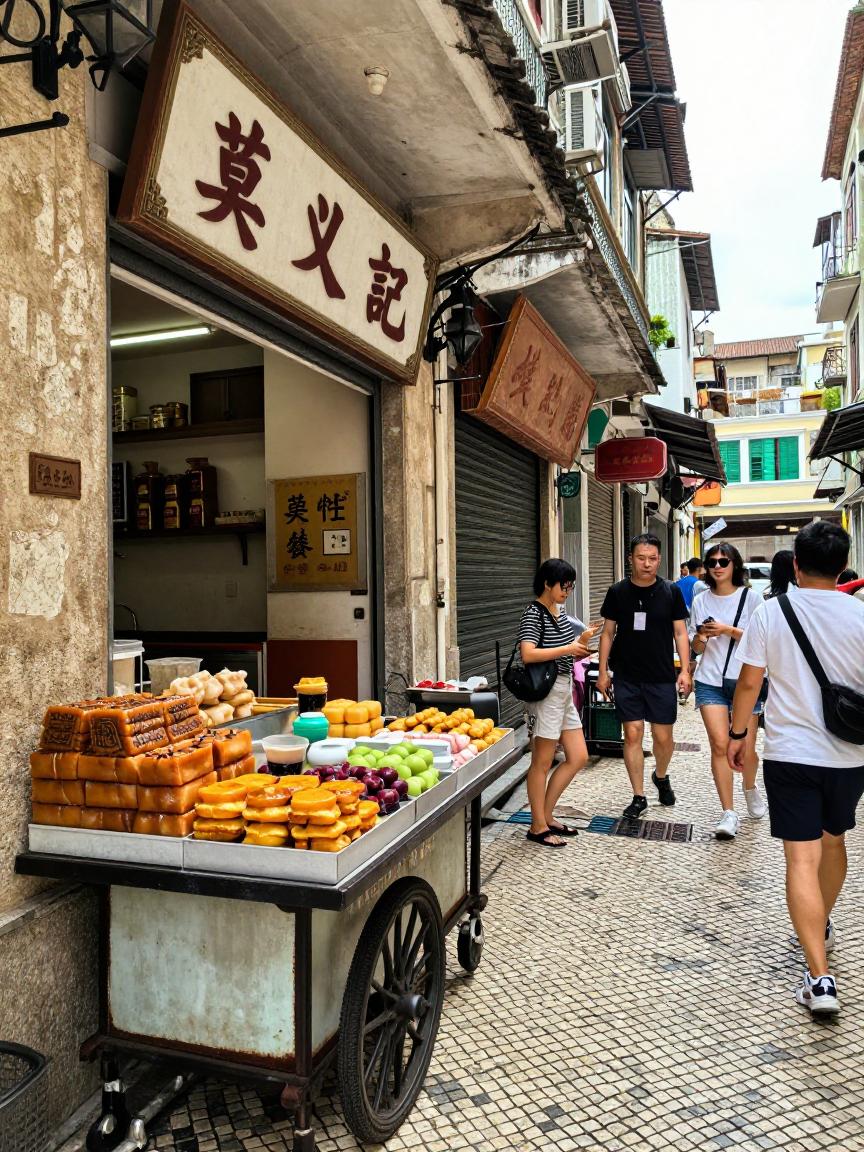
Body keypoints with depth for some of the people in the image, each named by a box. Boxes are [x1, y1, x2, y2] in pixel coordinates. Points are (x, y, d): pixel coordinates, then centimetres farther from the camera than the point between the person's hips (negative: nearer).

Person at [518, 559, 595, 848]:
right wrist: (568, 649, -22)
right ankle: (538, 827, 13)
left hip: (564, 689, 9)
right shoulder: (534, 614, -14)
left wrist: (581, 642, 0)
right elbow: (528, 654, -27)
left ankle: (546, 815, 23)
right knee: (542, 762, 1)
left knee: (578, 757, 12)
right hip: (545, 691, -9)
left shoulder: (560, 612, 13)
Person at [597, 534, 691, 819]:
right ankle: (638, 796, 12)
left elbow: (680, 633, 4)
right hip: (626, 677, 0)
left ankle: (661, 776, 36)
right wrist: (603, 672, 3)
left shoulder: (671, 592, 0)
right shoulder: (618, 592, 1)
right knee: (633, 734, 0)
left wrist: (685, 670, -5)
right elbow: (608, 633, 6)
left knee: (663, 735, 5)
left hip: (662, 677, 0)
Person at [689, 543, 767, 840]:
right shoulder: (701, 601, 8)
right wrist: (702, 636, -10)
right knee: (720, 744, -10)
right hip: (710, 682, 2)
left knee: (746, 748, 3)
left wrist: (729, 631, -15)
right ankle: (728, 813, -3)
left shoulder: (751, 598, 0)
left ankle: (750, 788, 36)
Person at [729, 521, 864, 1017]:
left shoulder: (770, 612, -8)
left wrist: (738, 734, 8)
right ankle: (823, 927, 46)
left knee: (803, 859, -1)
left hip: (790, 753, -2)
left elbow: (749, 682, -5)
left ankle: (820, 977, -6)